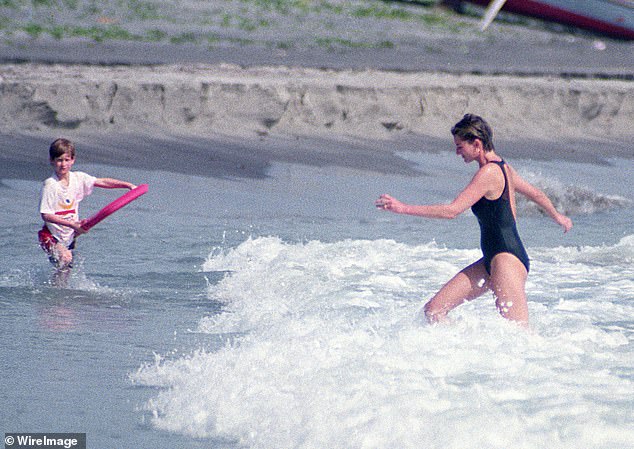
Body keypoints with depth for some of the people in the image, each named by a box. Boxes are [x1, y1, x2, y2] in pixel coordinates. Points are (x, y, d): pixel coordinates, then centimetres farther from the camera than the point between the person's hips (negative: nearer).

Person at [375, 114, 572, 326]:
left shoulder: (488, 173, -16)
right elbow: (536, 193, 31)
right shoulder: (503, 168, 14)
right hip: (492, 261, 10)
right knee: (434, 310, 3)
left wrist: (404, 208, -19)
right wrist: (558, 217, 50)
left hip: (507, 260, -10)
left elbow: (452, 210, -21)